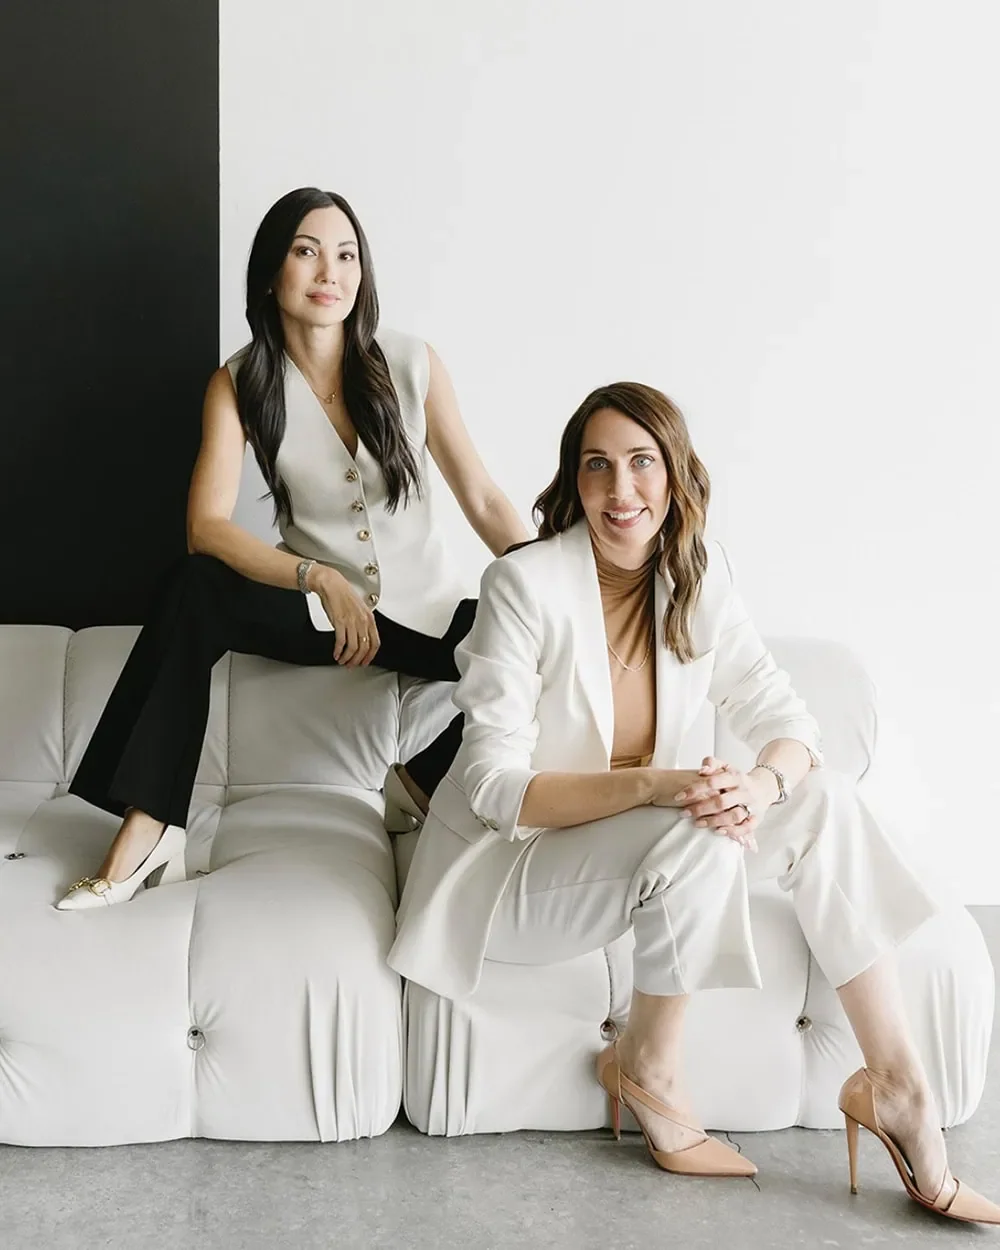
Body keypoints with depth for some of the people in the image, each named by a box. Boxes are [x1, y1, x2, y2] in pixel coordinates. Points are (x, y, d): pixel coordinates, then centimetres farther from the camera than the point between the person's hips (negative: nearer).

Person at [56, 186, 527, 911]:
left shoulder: (411, 364, -5)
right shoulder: (240, 384, -5)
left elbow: (484, 501, -4)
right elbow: (207, 526, -17)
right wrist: (321, 578, -32)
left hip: (426, 614, 0)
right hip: (319, 609, 0)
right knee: (195, 588, -28)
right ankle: (148, 825, -25)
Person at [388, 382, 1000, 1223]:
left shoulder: (696, 576, -4)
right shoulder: (525, 586, -21)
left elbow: (785, 718, -4)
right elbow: (497, 789, -22)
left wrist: (762, 783, -29)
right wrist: (651, 784, -35)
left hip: (631, 835, 6)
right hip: (508, 864, -6)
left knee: (822, 798, -13)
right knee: (699, 841, -32)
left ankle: (895, 1082, -6)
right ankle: (646, 1066, -5)